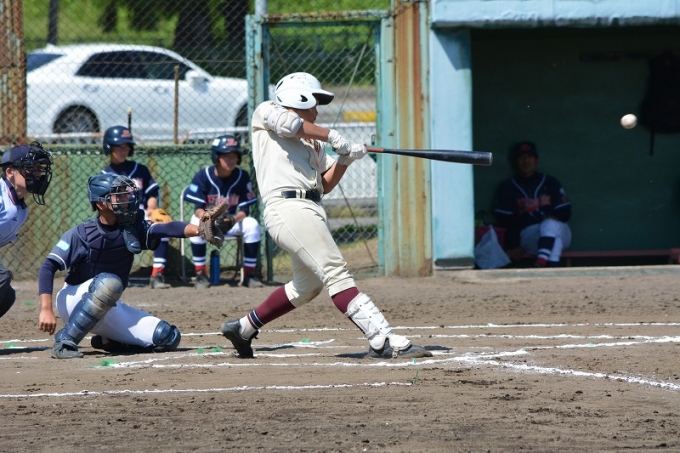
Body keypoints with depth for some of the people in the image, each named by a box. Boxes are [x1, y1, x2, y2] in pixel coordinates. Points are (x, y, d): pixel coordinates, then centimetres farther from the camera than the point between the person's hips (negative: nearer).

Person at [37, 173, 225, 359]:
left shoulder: (132, 229, -6)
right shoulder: (80, 234, -17)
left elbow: (167, 229, -21)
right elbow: (48, 267, -20)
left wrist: (197, 230, -41)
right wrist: (46, 309, -31)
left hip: (110, 310, 5)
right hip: (74, 302, -5)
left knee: (168, 338, -7)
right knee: (110, 282, -38)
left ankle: (106, 341, 11)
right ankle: (65, 341, -29)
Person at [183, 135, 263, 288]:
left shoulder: (242, 176, -11)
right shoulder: (203, 176, -17)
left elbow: (245, 209, -11)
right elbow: (198, 209, -18)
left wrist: (233, 220, -34)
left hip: (232, 219, 2)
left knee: (252, 225, -26)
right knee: (197, 225, -35)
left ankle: (249, 275, -17)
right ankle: (200, 274, -25)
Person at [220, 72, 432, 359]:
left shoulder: (313, 142, 27)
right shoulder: (265, 112, 9)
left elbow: (325, 185, 23)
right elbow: (289, 123, -12)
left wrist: (344, 160, 7)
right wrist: (333, 137, -4)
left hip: (312, 210, 9)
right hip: (287, 205, -9)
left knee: (306, 286, 16)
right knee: (335, 273, -18)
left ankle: (243, 328, 31)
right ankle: (383, 341, -28)